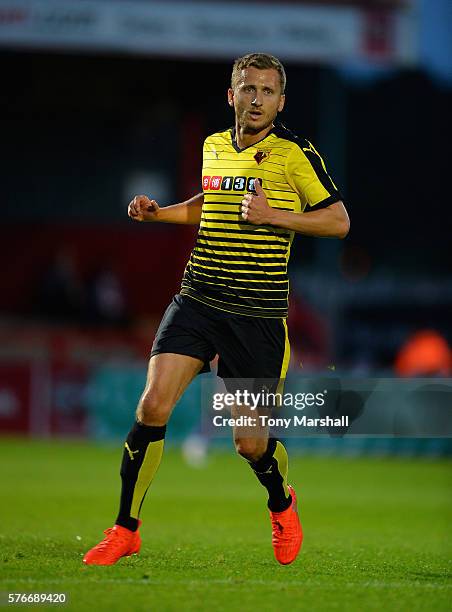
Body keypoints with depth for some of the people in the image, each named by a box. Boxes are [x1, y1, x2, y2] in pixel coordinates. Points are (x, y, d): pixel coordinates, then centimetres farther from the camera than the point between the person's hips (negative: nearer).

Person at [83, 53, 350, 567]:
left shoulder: (295, 153, -5)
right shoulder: (213, 146, 10)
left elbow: (338, 220, -3)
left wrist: (274, 215, -14)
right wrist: (157, 213, 13)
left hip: (258, 316, -3)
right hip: (196, 301, 3)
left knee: (250, 443, 1)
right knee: (153, 406, -14)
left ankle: (282, 504, 36)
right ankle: (126, 529, -1)